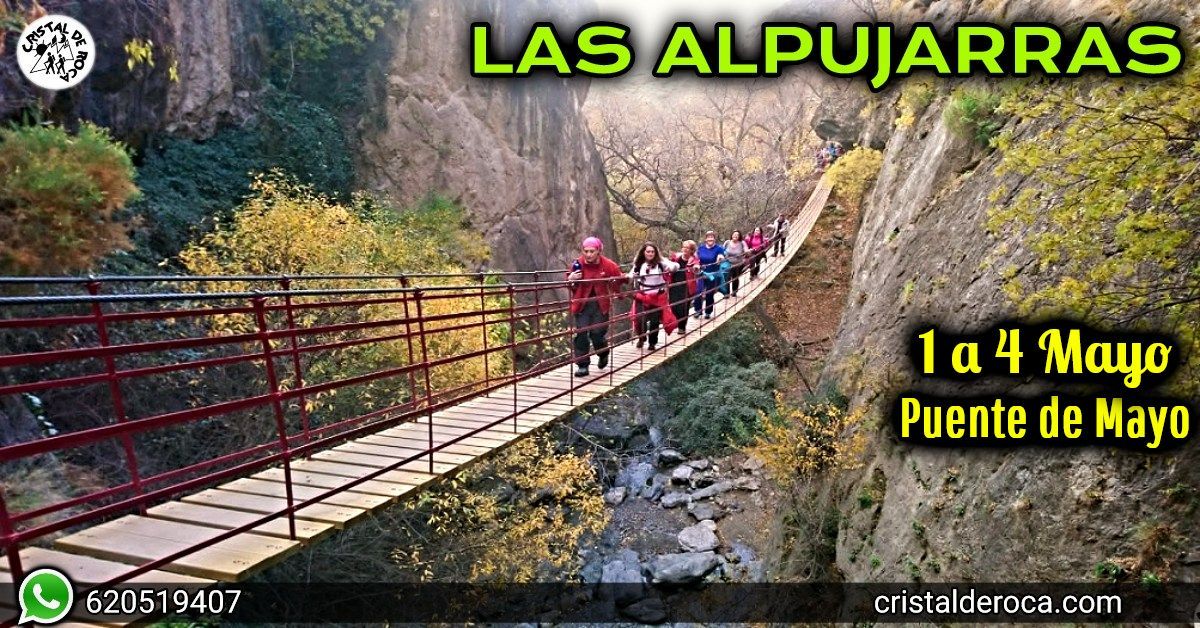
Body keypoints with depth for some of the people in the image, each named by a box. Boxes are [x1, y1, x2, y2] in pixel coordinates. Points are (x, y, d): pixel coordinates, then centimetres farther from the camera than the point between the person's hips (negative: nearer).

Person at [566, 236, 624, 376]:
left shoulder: (608, 265, -6)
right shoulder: (577, 264, -6)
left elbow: (619, 278, 15)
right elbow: (569, 284, 4)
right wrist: (570, 279, -15)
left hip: (600, 304, -1)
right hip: (582, 303, 1)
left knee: (597, 333, -3)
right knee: (581, 334, -5)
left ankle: (603, 354, 31)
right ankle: (582, 365, 5)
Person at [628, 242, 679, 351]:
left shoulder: (660, 262, -9)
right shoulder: (639, 264, 0)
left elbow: (676, 265, -14)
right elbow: (631, 275, 10)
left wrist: (670, 267, -37)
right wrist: (631, 276, -15)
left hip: (657, 297, -1)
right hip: (642, 296, 1)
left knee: (654, 321, 5)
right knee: (640, 319, -5)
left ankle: (652, 342, 25)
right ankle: (641, 338, 23)